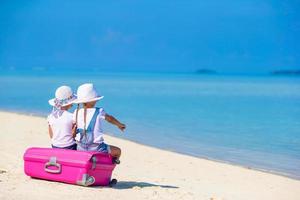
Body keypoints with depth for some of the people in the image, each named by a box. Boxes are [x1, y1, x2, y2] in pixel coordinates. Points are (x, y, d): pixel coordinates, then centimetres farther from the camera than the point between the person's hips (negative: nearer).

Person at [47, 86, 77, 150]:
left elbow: (51, 136, 7)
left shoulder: (50, 116, -1)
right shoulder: (71, 117, -14)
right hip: (69, 147, -5)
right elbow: (74, 134, -9)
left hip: (55, 147, 5)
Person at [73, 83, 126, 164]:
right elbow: (110, 119, 9)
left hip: (81, 148, 4)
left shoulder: (76, 113, -2)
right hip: (96, 149, -4)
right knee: (117, 151, 15)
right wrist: (119, 124, 29)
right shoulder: (99, 112, -10)